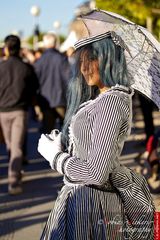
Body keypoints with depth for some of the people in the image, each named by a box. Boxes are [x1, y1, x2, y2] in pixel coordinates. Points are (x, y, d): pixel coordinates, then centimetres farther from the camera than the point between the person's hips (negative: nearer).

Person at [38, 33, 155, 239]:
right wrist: (59, 142, -2)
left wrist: (55, 155, -10)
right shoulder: (101, 97, 10)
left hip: (90, 202, -9)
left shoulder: (112, 101, -19)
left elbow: (95, 173, -23)